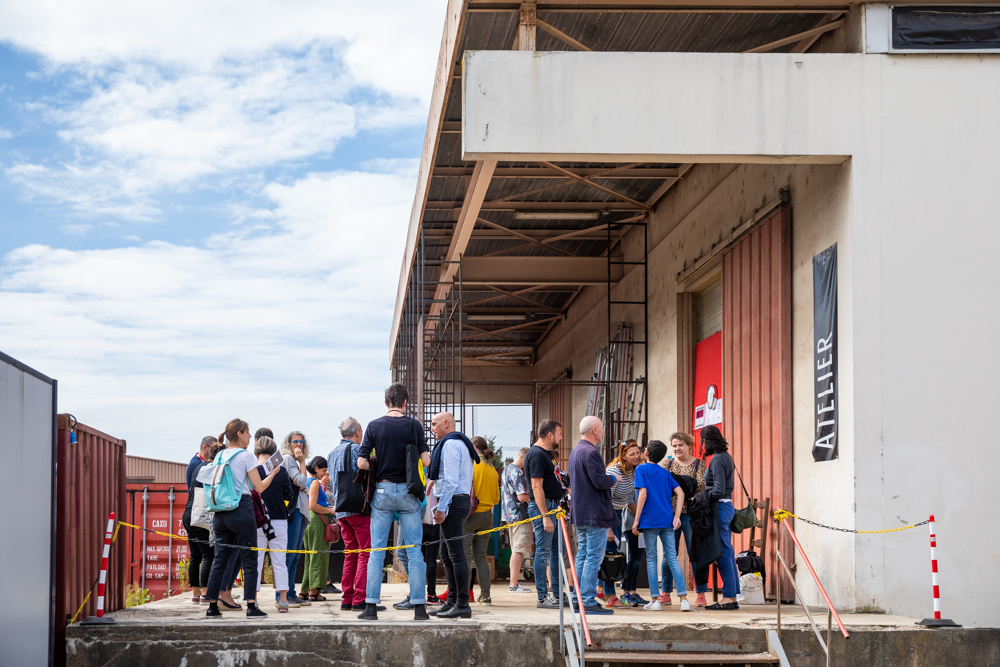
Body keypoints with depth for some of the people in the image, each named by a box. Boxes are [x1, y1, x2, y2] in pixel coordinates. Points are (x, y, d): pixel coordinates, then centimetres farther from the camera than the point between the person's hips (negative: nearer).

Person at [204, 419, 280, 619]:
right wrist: (273, 473, 8)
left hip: (220, 512, 6)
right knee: (249, 560, -1)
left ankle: (212, 606, 8)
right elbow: (260, 488, -7)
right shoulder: (246, 456, -7)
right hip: (241, 510, -6)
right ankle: (251, 606, -5)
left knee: (219, 560, 9)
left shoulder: (219, 457, 12)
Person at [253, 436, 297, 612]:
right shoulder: (281, 470, -4)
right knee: (279, 562, 6)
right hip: (278, 520, 1)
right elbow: (290, 496, 4)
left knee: (255, 562, 5)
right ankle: (283, 600, 4)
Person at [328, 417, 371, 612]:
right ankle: (360, 599, -12)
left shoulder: (332, 453, 17)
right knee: (366, 553, -7)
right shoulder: (356, 449, -8)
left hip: (341, 509, 8)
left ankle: (347, 599, 9)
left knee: (350, 554, 12)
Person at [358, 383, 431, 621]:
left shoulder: (374, 426, 0)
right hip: (408, 492, -1)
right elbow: (425, 460, -7)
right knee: (414, 551, 3)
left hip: (382, 491, 1)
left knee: (377, 551, 4)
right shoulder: (413, 425, -2)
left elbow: (362, 462, -4)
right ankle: (419, 607, 0)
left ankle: (371, 606, 0)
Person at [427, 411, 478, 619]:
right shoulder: (461, 444, 21)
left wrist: (441, 508, -19)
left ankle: (462, 605, -12)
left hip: (453, 501, -11)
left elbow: (450, 480, -19)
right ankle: (452, 601, 17)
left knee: (456, 554, -11)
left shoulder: (450, 444, -11)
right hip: (461, 499, 11)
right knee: (447, 555, 13)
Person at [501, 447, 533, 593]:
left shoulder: (506, 470, 16)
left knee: (515, 550, 14)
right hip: (519, 515, -10)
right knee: (519, 550, -7)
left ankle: (513, 584, 15)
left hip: (509, 515, 10)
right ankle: (514, 585, -7)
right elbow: (522, 496, -21)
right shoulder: (517, 472, -16)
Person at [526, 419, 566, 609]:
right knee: (543, 552, -7)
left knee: (557, 551, 13)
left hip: (552, 506, 10)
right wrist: (545, 516, -24)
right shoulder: (537, 454, -15)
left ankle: (557, 594, 19)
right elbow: (537, 487, -21)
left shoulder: (546, 453, 16)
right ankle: (542, 597, -4)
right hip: (542, 507, -10)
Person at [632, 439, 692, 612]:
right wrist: (676, 516, 2)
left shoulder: (641, 469, -2)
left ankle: (655, 600, 2)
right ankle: (684, 599, -6)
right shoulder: (665, 473, 12)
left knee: (651, 559, 4)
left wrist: (636, 520, -10)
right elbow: (680, 493, 3)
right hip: (667, 521, 4)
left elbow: (643, 494, -12)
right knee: (672, 558, 2)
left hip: (650, 520, -4)